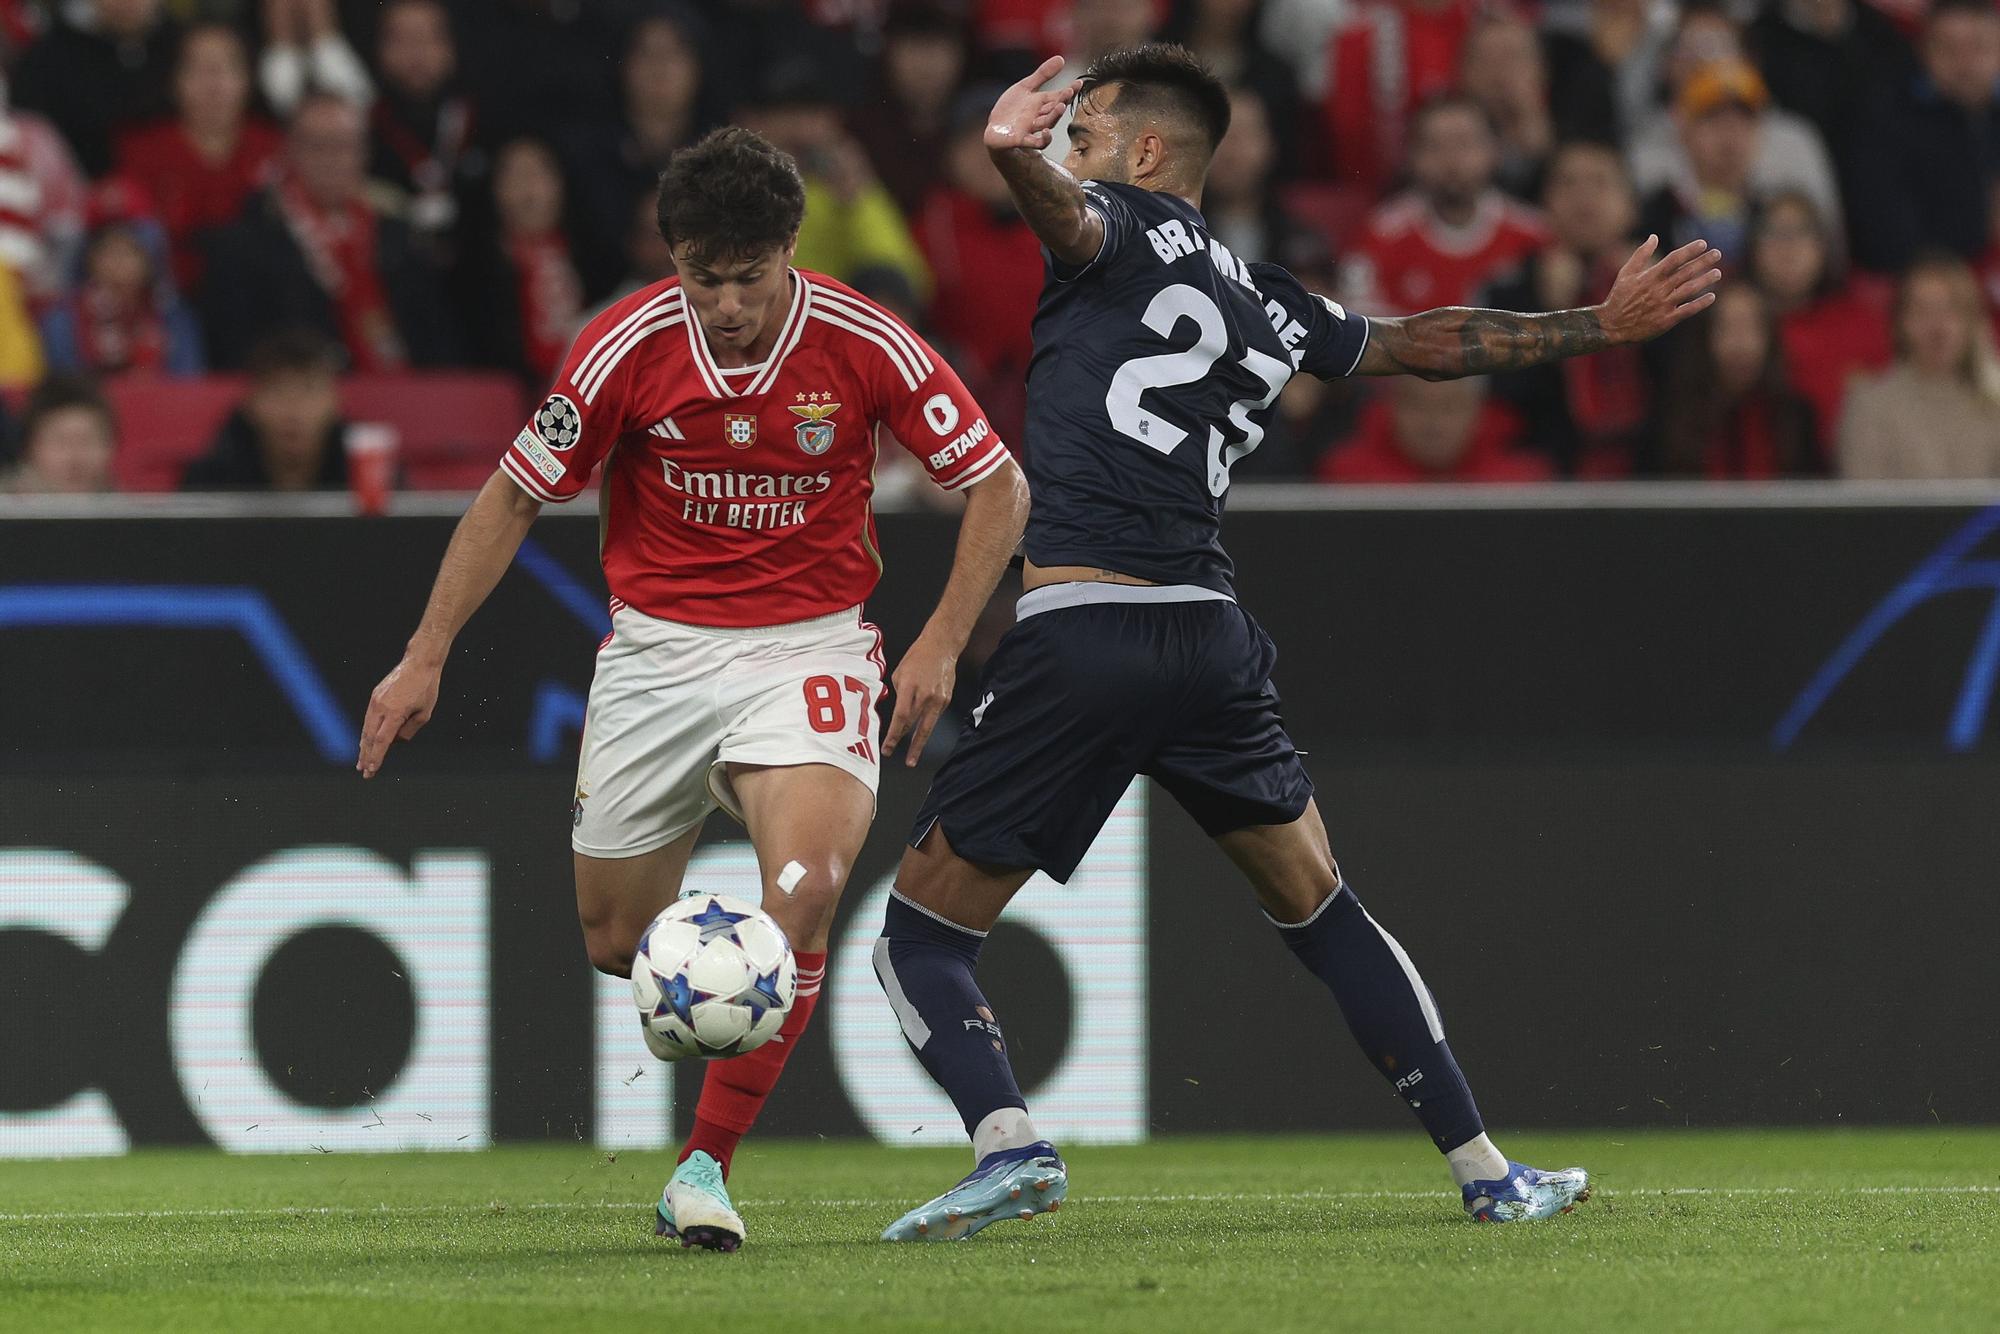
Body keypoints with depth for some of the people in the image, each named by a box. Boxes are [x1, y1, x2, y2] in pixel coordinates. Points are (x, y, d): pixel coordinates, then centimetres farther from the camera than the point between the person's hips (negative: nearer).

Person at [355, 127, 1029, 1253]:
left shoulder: (866, 345, -12)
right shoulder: (628, 349, -11)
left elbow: (998, 486, 0)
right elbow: (516, 497, 2)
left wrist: (942, 644, -9)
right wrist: (426, 658, 1)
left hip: (809, 644, -2)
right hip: (657, 646, 2)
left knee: (807, 882, -27)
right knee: (617, 943, 5)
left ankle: (708, 1164, -19)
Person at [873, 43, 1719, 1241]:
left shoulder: (1122, 227, 5)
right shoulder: (1269, 304, 20)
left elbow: (1066, 212, -19)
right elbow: (1432, 343, 32)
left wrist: (1014, 152, -41)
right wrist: (1600, 326, 46)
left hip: (1076, 635, -5)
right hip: (1212, 637, 5)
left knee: (921, 939, 2)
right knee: (1323, 916, 20)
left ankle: (1008, 1141, -22)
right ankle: (1486, 1171, 17)